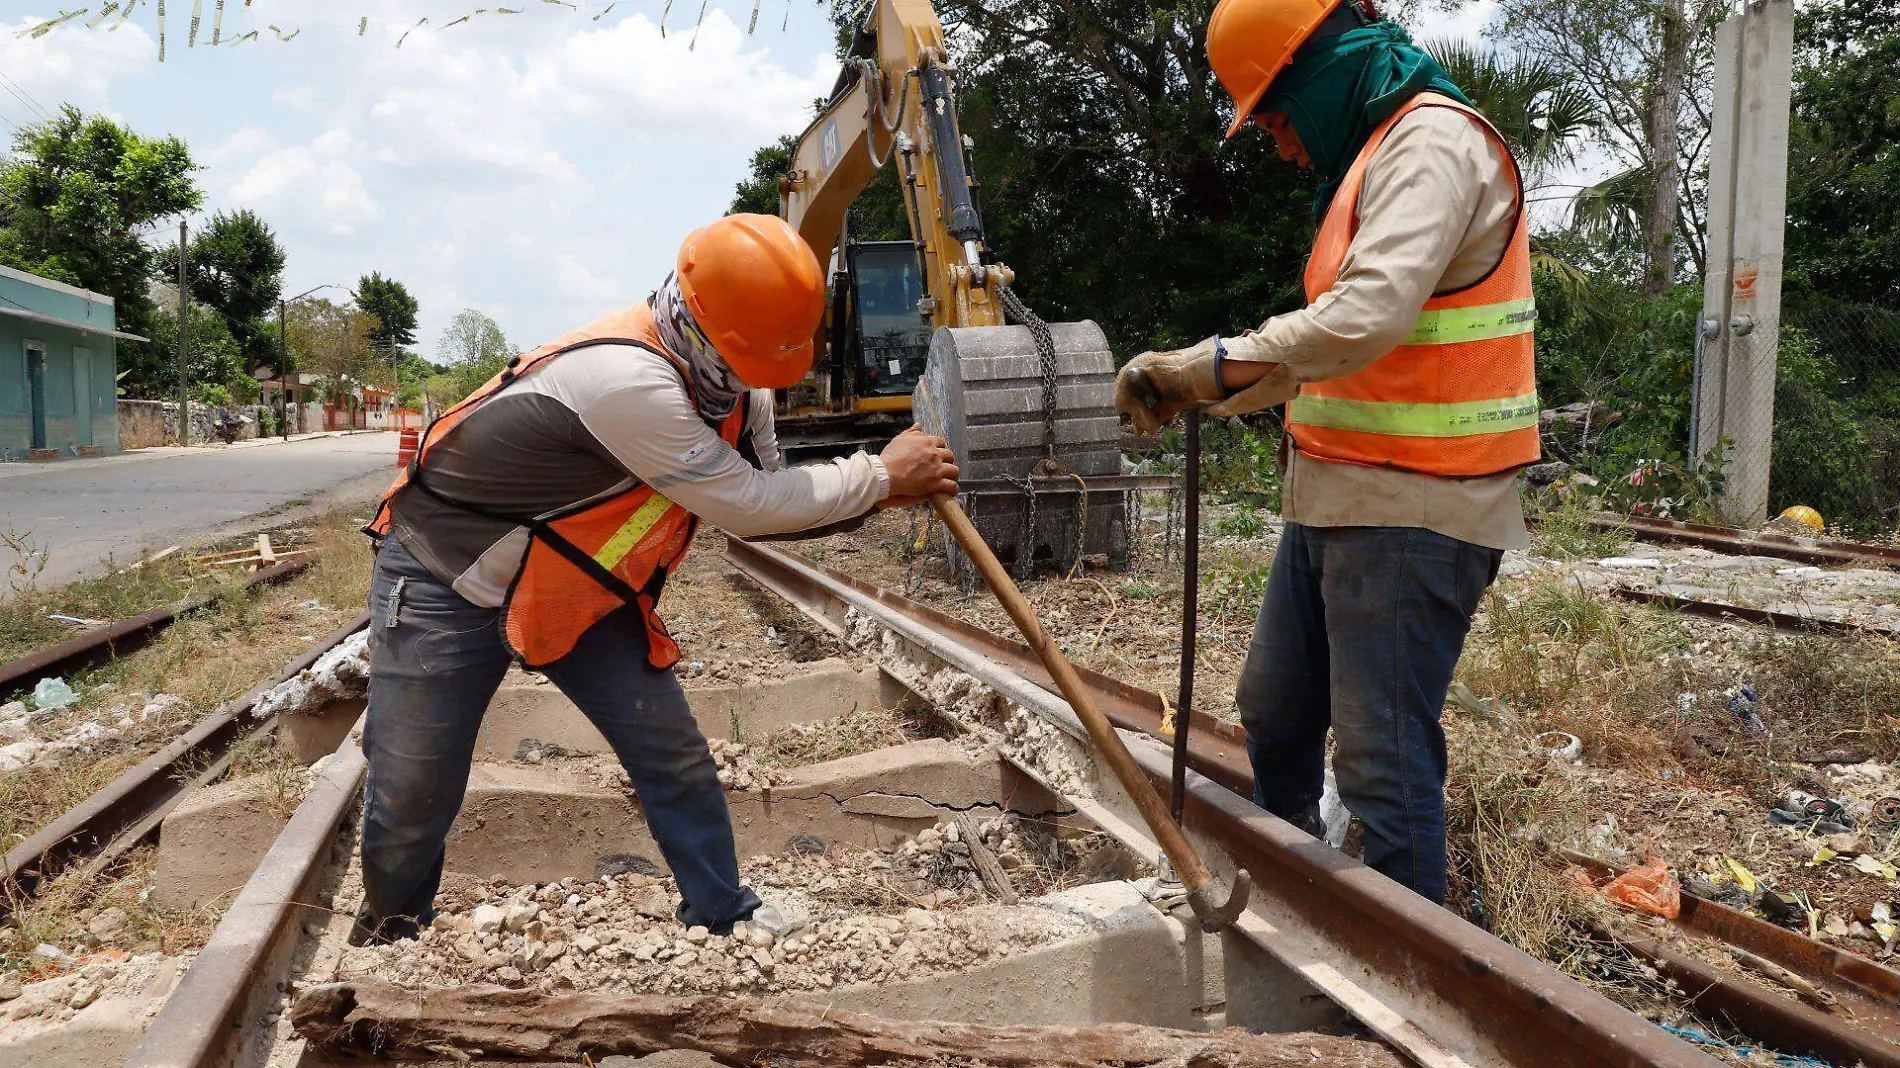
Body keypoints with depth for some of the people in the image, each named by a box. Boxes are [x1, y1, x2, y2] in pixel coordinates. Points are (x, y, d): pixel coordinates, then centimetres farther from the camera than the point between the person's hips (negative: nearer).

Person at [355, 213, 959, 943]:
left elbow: (755, 502, 1)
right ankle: (389, 934, 31)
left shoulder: (727, 382, -8)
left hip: (574, 586, 7)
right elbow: (747, 507, -29)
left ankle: (728, 923, 16)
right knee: (412, 801, 2)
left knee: (677, 763, 0)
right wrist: (880, 476, -17)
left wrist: (872, 496, -13)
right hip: (446, 582, -7)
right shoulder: (626, 381, -36)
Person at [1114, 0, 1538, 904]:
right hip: (1337, 498, 11)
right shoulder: (1369, 158, 20)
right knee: (1275, 714, 19)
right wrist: (1204, 391, 9)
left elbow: (1368, 317, -29)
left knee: (1383, 760, -5)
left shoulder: (1432, 143, -12)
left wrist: (1213, 362, -21)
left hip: (1411, 510, -10)